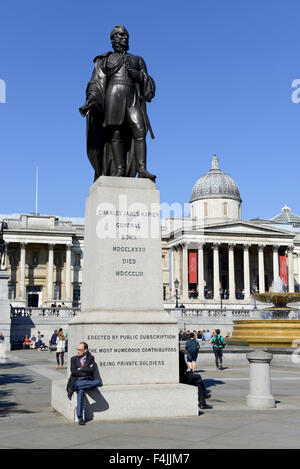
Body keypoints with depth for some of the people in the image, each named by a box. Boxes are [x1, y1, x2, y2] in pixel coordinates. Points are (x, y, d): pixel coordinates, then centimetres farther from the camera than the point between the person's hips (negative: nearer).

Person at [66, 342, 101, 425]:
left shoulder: (90, 358, 14)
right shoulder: (74, 359, 16)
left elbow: (91, 370, -2)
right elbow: (73, 371, 0)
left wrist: (81, 369, -1)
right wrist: (86, 370, -3)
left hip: (87, 381, 1)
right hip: (77, 380, -1)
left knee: (97, 382, -35)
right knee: (81, 391, -38)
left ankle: (74, 388, -33)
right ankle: (80, 417, -38)